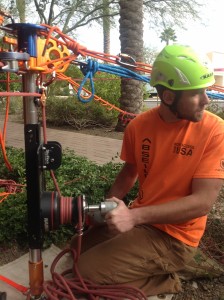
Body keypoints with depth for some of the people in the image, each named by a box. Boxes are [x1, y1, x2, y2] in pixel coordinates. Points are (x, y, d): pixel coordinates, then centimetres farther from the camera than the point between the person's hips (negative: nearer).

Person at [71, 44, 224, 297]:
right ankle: (150, 274, 18)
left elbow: (203, 202, -23)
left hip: (174, 236, -6)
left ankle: (164, 283, 4)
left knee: (87, 271, -13)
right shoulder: (139, 126, -7)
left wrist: (135, 216, -31)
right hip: (139, 219, 6)